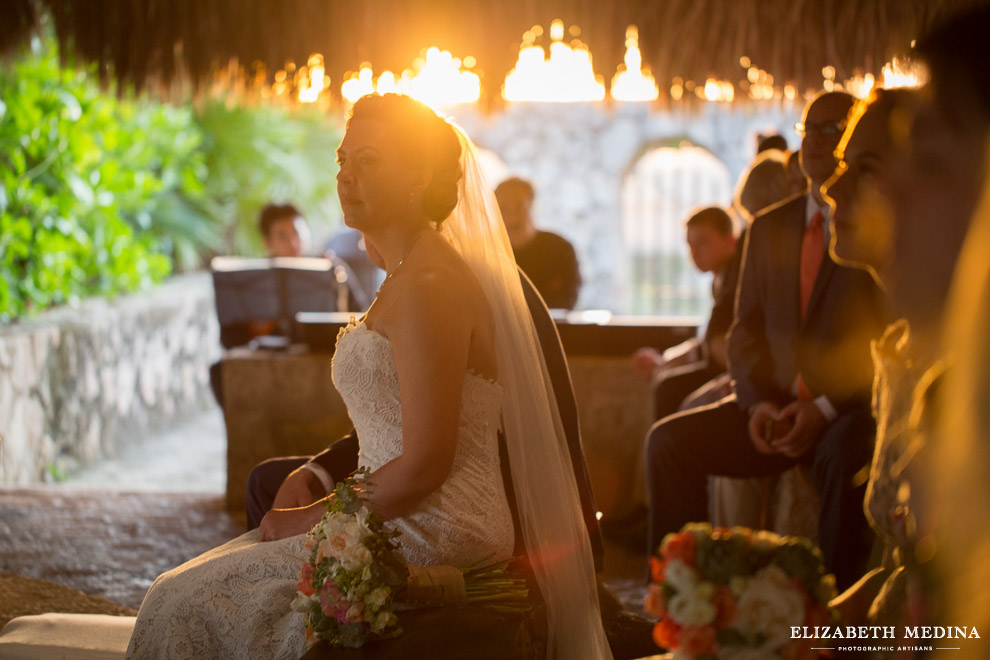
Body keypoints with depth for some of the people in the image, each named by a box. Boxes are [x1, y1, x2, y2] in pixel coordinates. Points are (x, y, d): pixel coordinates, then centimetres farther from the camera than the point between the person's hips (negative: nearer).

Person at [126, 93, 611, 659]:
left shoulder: (428, 286, -18)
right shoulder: (410, 276, 15)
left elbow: (424, 467, -22)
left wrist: (312, 518, -11)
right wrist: (325, 493, 9)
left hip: (427, 541, -10)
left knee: (186, 607, -7)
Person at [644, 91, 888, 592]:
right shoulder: (769, 227, 16)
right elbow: (746, 328, 15)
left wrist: (825, 407, -18)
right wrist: (759, 401, -4)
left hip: (852, 409, -5)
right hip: (776, 407, 5)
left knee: (846, 454, -38)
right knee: (669, 440, -13)